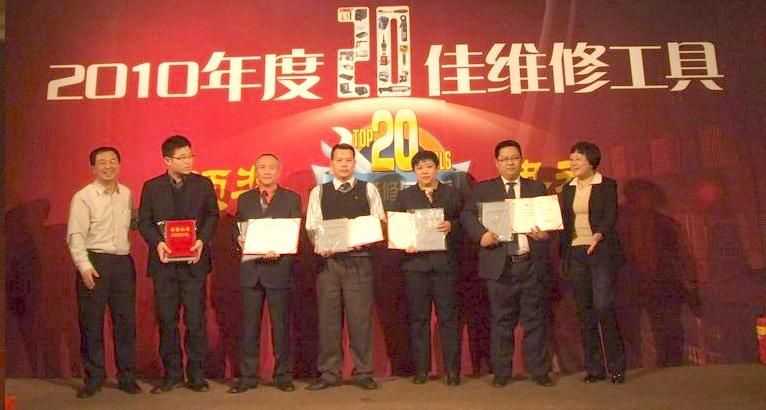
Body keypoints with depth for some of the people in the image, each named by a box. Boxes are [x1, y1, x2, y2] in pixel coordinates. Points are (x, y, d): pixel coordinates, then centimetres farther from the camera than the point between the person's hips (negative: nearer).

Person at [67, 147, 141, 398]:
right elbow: (75, 235, -9)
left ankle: (126, 376, 17)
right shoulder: (83, 197, -4)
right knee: (91, 322, 3)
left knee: (126, 320, 7)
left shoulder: (127, 194, 9)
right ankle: (94, 378, 17)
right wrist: (84, 266, -17)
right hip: (94, 262, -3)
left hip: (124, 262, 4)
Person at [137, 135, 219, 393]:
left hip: (194, 261, -1)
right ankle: (172, 374, 18)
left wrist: (202, 240, -12)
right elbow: (144, 221, 5)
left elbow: (212, 216, 5)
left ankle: (196, 375, 11)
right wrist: (157, 242, -13)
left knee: (195, 320, 0)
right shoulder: (151, 187, 6)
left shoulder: (203, 184, 6)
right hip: (164, 261, 1)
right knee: (166, 321, 6)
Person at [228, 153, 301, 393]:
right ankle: (247, 376, 16)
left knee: (281, 324, 5)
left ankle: (283, 375, 16)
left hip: (279, 267, -2)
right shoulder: (244, 199, 13)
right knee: (249, 324, 7)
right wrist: (240, 239, -9)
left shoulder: (292, 198, 4)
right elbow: (237, 229, 13)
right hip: (250, 268, 3)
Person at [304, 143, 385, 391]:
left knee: (360, 318, 1)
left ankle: (363, 372, 12)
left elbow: (380, 223, 3)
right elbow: (312, 227, 4)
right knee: (328, 318, 5)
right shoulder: (318, 192, 10)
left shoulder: (368, 190, 8)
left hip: (360, 260, -1)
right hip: (328, 261, 1)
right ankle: (329, 373, 15)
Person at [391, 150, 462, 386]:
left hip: (445, 261, -1)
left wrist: (451, 226, -14)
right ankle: (421, 369, 12)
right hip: (415, 261, 1)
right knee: (418, 317, 4)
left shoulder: (452, 194, 12)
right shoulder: (404, 196, 13)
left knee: (448, 316, 0)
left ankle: (452, 370, 7)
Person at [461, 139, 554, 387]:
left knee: (535, 318, 6)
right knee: (501, 320, 5)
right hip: (500, 264, -1)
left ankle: (538, 370, 17)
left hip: (532, 263, 1)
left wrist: (546, 232, -13)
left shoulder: (537, 188, 13)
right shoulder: (483, 189, 8)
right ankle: (501, 372, 16)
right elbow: (467, 215, -1)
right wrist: (481, 234, -19)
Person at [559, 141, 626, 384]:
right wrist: (563, 255, 5)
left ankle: (616, 367, 4)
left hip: (601, 252, -4)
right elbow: (563, 222, 13)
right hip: (576, 254, 5)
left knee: (603, 307, -12)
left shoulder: (607, 185, 0)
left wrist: (599, 234, -32)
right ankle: (594, 368, 13)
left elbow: (610, 216, -12)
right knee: (585, 311, 5)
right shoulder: (568, 189, 14)